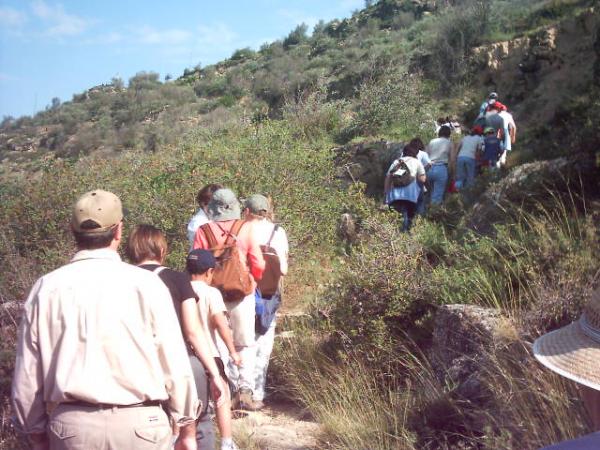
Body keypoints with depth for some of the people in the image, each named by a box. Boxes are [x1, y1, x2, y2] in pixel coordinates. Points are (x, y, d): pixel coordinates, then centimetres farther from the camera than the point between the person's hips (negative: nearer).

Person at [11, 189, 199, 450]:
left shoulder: (45, 289, -1)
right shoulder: (145, 284, -8)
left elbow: (27, 378, 4)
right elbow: (175, 367, -6)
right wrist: (187, 428, 7)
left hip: (69, 428, 2)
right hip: (139, 424, -2)